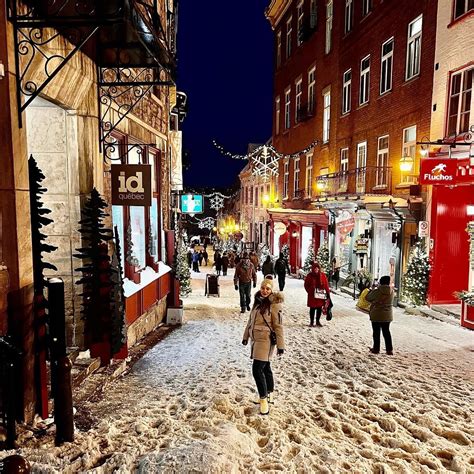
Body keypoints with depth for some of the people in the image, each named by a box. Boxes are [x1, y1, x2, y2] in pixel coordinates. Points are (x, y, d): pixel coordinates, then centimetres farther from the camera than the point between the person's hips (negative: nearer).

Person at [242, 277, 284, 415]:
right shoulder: (258, 301, 8)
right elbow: (250, 320, 17)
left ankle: (264, 399, 3)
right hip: (256, 340, 7)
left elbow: (278, 326, -13)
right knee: (265, 367, 18)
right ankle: (269, 395, 31)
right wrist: (246, 336, 21)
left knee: (257, 370, -9)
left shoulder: (274, 304, -13)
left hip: (265, 341, -7)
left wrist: (280, 345, -12)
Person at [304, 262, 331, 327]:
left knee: (319, 308, 9)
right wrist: (310, 291, -9)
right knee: (312, 309, 2)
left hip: (321, 295, 2)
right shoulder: (309, 276, -3)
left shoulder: (323, 275, 0)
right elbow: (306, 285, 3)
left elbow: (326, 285, 3)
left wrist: (328, 294, 0)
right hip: (312, 296, -2)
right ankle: (311, 322, 15)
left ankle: (318, 321, 24)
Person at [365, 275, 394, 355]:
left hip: (376, 315, -4)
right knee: (386, 331, 15)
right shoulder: (391, 292, -6)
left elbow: (367, 298, -6)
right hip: (387, 316, 4)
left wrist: (372, 290, 9)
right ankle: (389, 350, 17)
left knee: (376, 332, 9)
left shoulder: (376, 292, -19)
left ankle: (376, 349, 17)